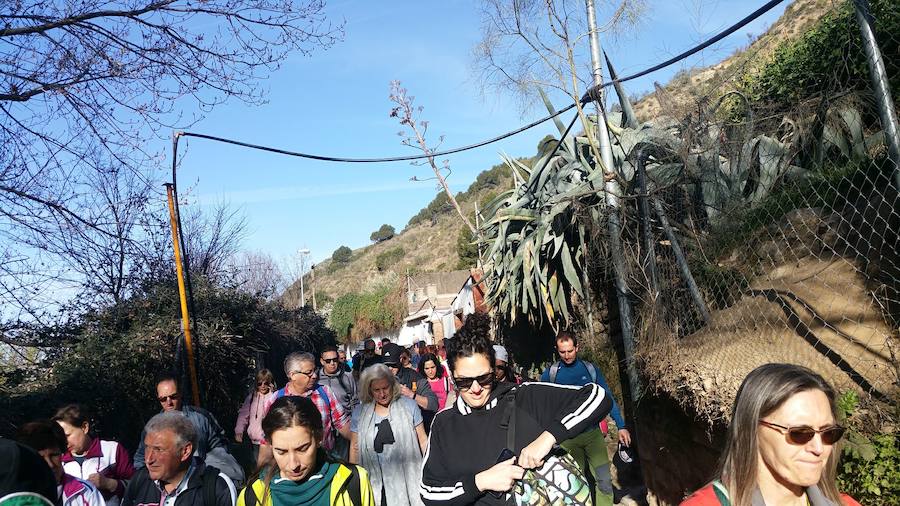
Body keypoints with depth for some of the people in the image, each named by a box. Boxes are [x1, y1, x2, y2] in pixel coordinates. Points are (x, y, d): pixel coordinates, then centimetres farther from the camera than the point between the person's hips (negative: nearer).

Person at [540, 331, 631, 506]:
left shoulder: (591, 369, 1)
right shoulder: (550, 373, -3)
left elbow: (607, 398, 5)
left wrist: (621, 426, 0)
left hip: (593, 432, 1)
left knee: (604, 479, -1)